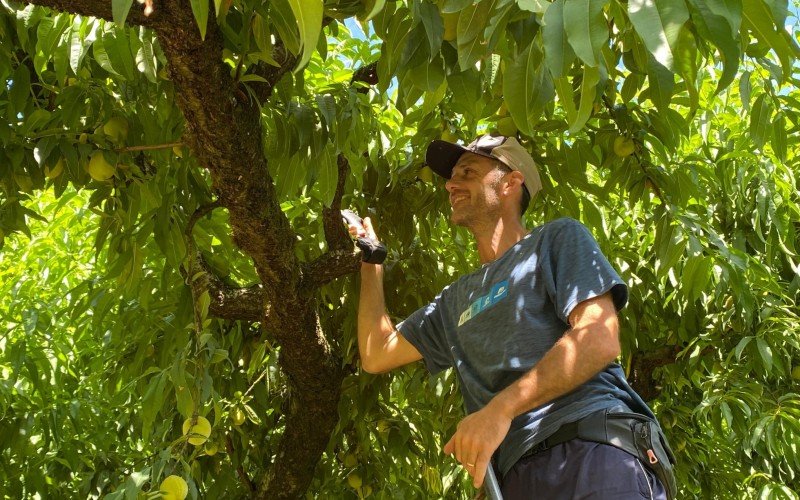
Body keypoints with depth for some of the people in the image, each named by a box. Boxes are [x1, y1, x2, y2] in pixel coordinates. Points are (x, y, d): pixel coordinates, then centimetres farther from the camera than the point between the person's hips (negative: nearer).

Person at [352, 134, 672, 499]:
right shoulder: (457, 298, 28)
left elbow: (599, 339, -7)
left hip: (592, 453, -6)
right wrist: (372, 264, 31)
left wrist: (499, 409, -16)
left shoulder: (557, 239, 9)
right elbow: (376, 356, 29)